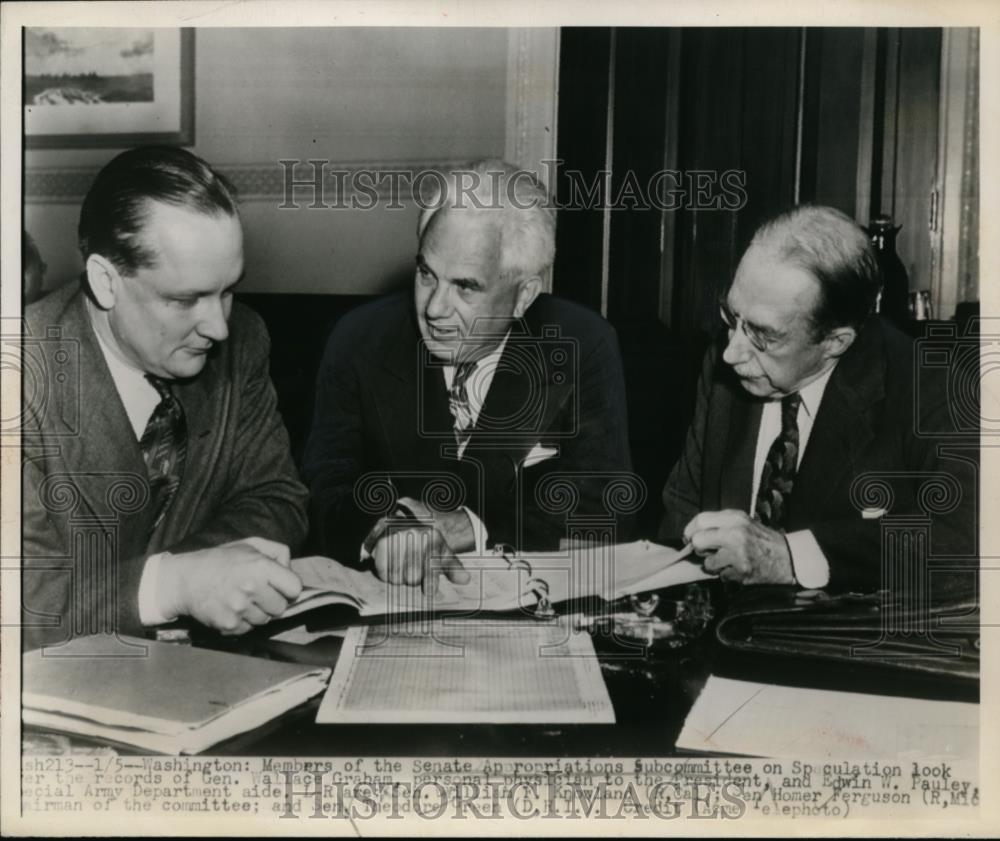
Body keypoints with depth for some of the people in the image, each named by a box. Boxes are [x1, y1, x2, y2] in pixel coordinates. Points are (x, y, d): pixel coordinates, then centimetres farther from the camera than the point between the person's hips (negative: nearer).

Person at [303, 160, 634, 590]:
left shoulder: (585, 349, -7)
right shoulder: (359, 341, -5)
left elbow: (604, 510, -8)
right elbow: (324, 494, -6)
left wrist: (470, 528, -18)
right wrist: (381, 529, -27)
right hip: (389, 601, 1)